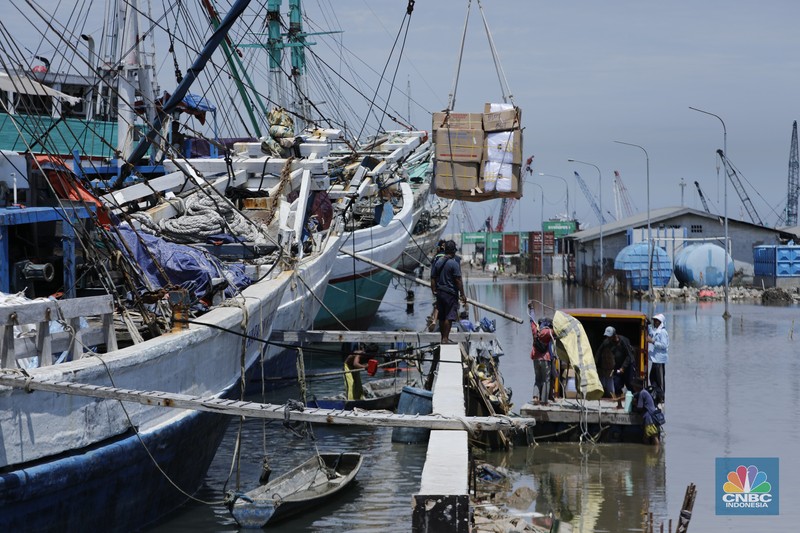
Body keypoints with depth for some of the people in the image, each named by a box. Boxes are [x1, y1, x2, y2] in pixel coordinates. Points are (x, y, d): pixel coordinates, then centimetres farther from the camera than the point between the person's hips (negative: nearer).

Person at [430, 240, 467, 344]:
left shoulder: (437, 262, 6)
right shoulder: (454, 263, -13)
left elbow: (433, 279, 7)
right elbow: (458, 280, -14)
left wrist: (434, 292, 16)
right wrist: (463, 295, -8)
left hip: (440, 293, 6)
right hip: (451, 293, -6)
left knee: (441, 317, 13)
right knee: (449, 317, -2)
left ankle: (443, 338, 21)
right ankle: (445, 338, -4)